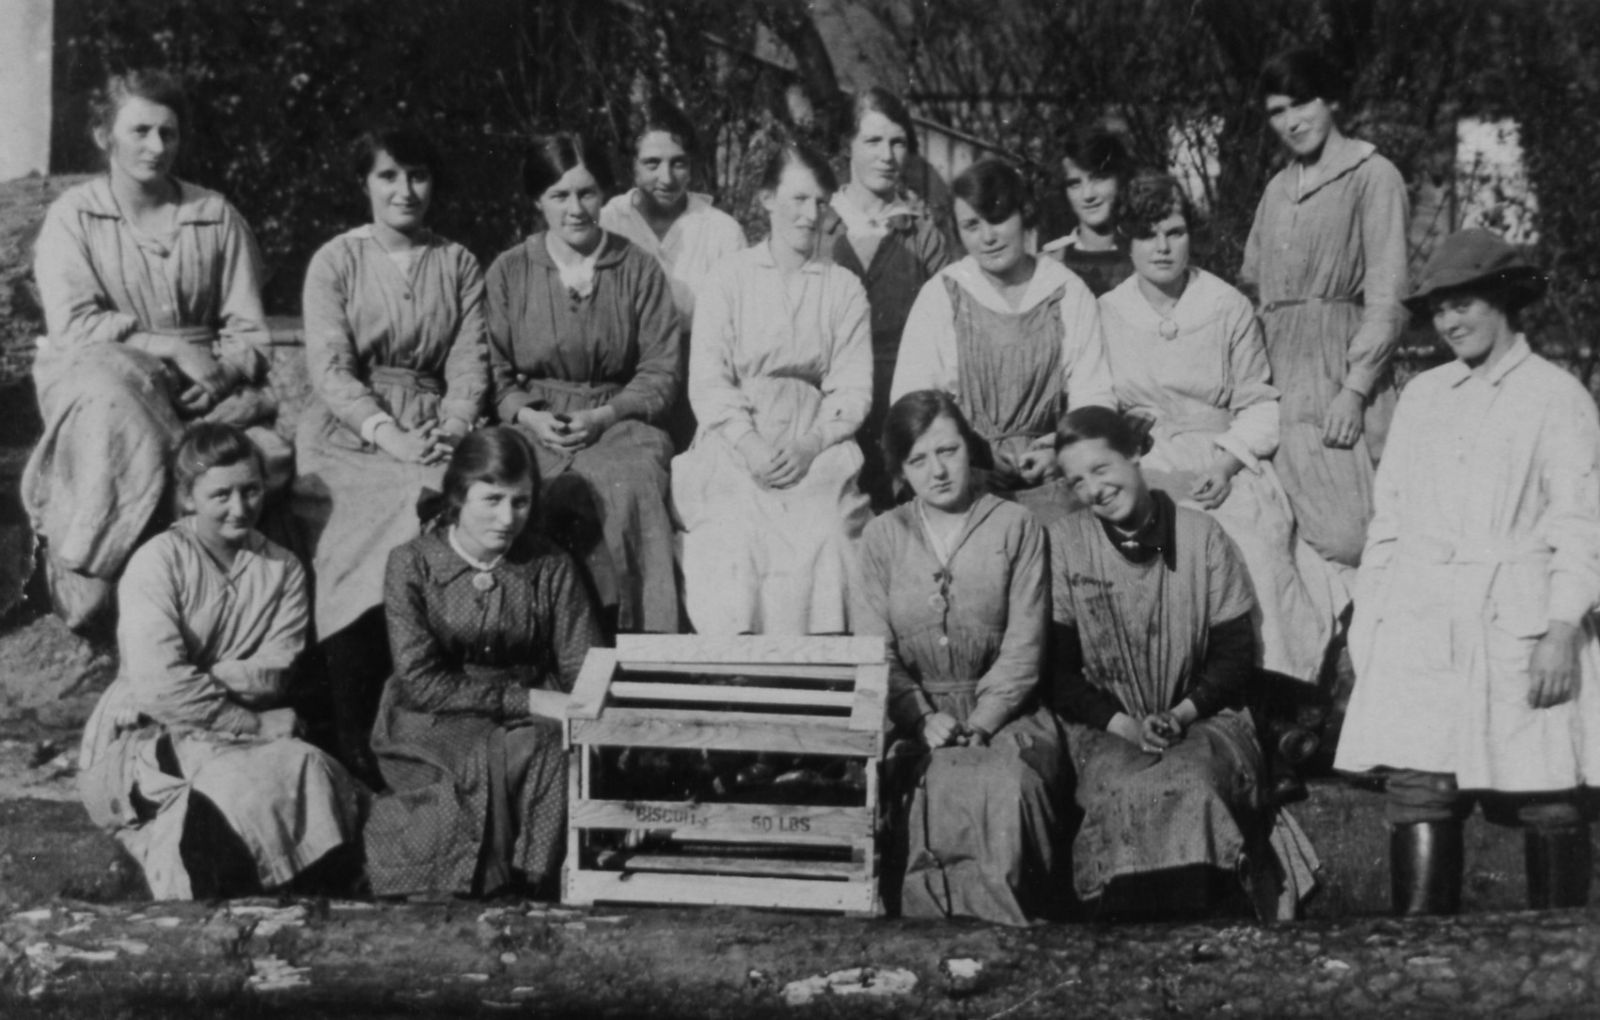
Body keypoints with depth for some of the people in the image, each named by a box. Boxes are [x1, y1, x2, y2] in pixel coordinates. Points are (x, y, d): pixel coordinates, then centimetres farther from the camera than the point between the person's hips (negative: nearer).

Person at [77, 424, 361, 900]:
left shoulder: (283, 569, 7)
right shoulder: (158, 561, -8)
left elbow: (273, 677, -3)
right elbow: (160, 684, -18)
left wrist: (204, 677, -18)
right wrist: (257, 725, -15)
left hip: (234, 736, 4)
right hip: (147, 738, -4)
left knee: (308, 767, -26)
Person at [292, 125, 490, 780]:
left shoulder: (458, 265, 17)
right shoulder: (334, 262, 8)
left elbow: (470, 363, 8)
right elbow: (329, 368, -3)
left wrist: (451, 432, -12)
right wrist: (388, 432, -18)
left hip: (433, 432, 2)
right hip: (348, 434, -2)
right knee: (364, 548, -30)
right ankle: (353, 734, -25)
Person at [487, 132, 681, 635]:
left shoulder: (639, 271, 9)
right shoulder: (508, 272, 12)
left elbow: (662, 372, 5)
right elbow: (496, 373, 11)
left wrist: (602, 415, -10)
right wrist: (529, 415, -9)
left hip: (620, 422, 0)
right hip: (534, 428, 1)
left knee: (623, 486, -34)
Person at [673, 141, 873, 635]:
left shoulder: (844, 289, 17)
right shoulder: (728, 279, 14)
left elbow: (853, 390, 7)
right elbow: (708, 381, 3)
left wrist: (810, 444, -13)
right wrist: (751, 446, -15)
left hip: (817, 446, 1)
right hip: (737, 441, -1)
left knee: (820, 536, -32)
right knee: (735, 537, -32)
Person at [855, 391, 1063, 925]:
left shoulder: (1017, 527, 8)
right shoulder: (882, 535, 13)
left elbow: (1023, 649, 0)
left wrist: (978, 723, -14)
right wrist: (924, 719, -13)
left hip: (1001, 712, -1)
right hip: (913, 715, 1)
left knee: (1006, 784, -34)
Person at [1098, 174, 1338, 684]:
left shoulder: (1229, 308, 7)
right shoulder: (1106, 313, 10)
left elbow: (1261, 405, 7)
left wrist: (1226, 462, -10)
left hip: (1223, 467, 0)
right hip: (1139, 471, 0)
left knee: (1252, 545, -28)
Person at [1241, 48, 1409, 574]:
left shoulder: (1372, 176, -1)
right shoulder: (1278, 188, 20)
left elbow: (1388, 299, -7)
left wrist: (1355, 389, -16)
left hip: (1340, 369, -6)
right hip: (1276, 371, 6)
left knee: (1345, 533, -17)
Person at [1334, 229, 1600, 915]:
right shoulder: (1422, 395, 17)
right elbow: (1389, 515, 17)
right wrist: (1366, 619, 11)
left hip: (1519, 623, -4)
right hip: (1420, 624, 4)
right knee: (1416, 793, -4)